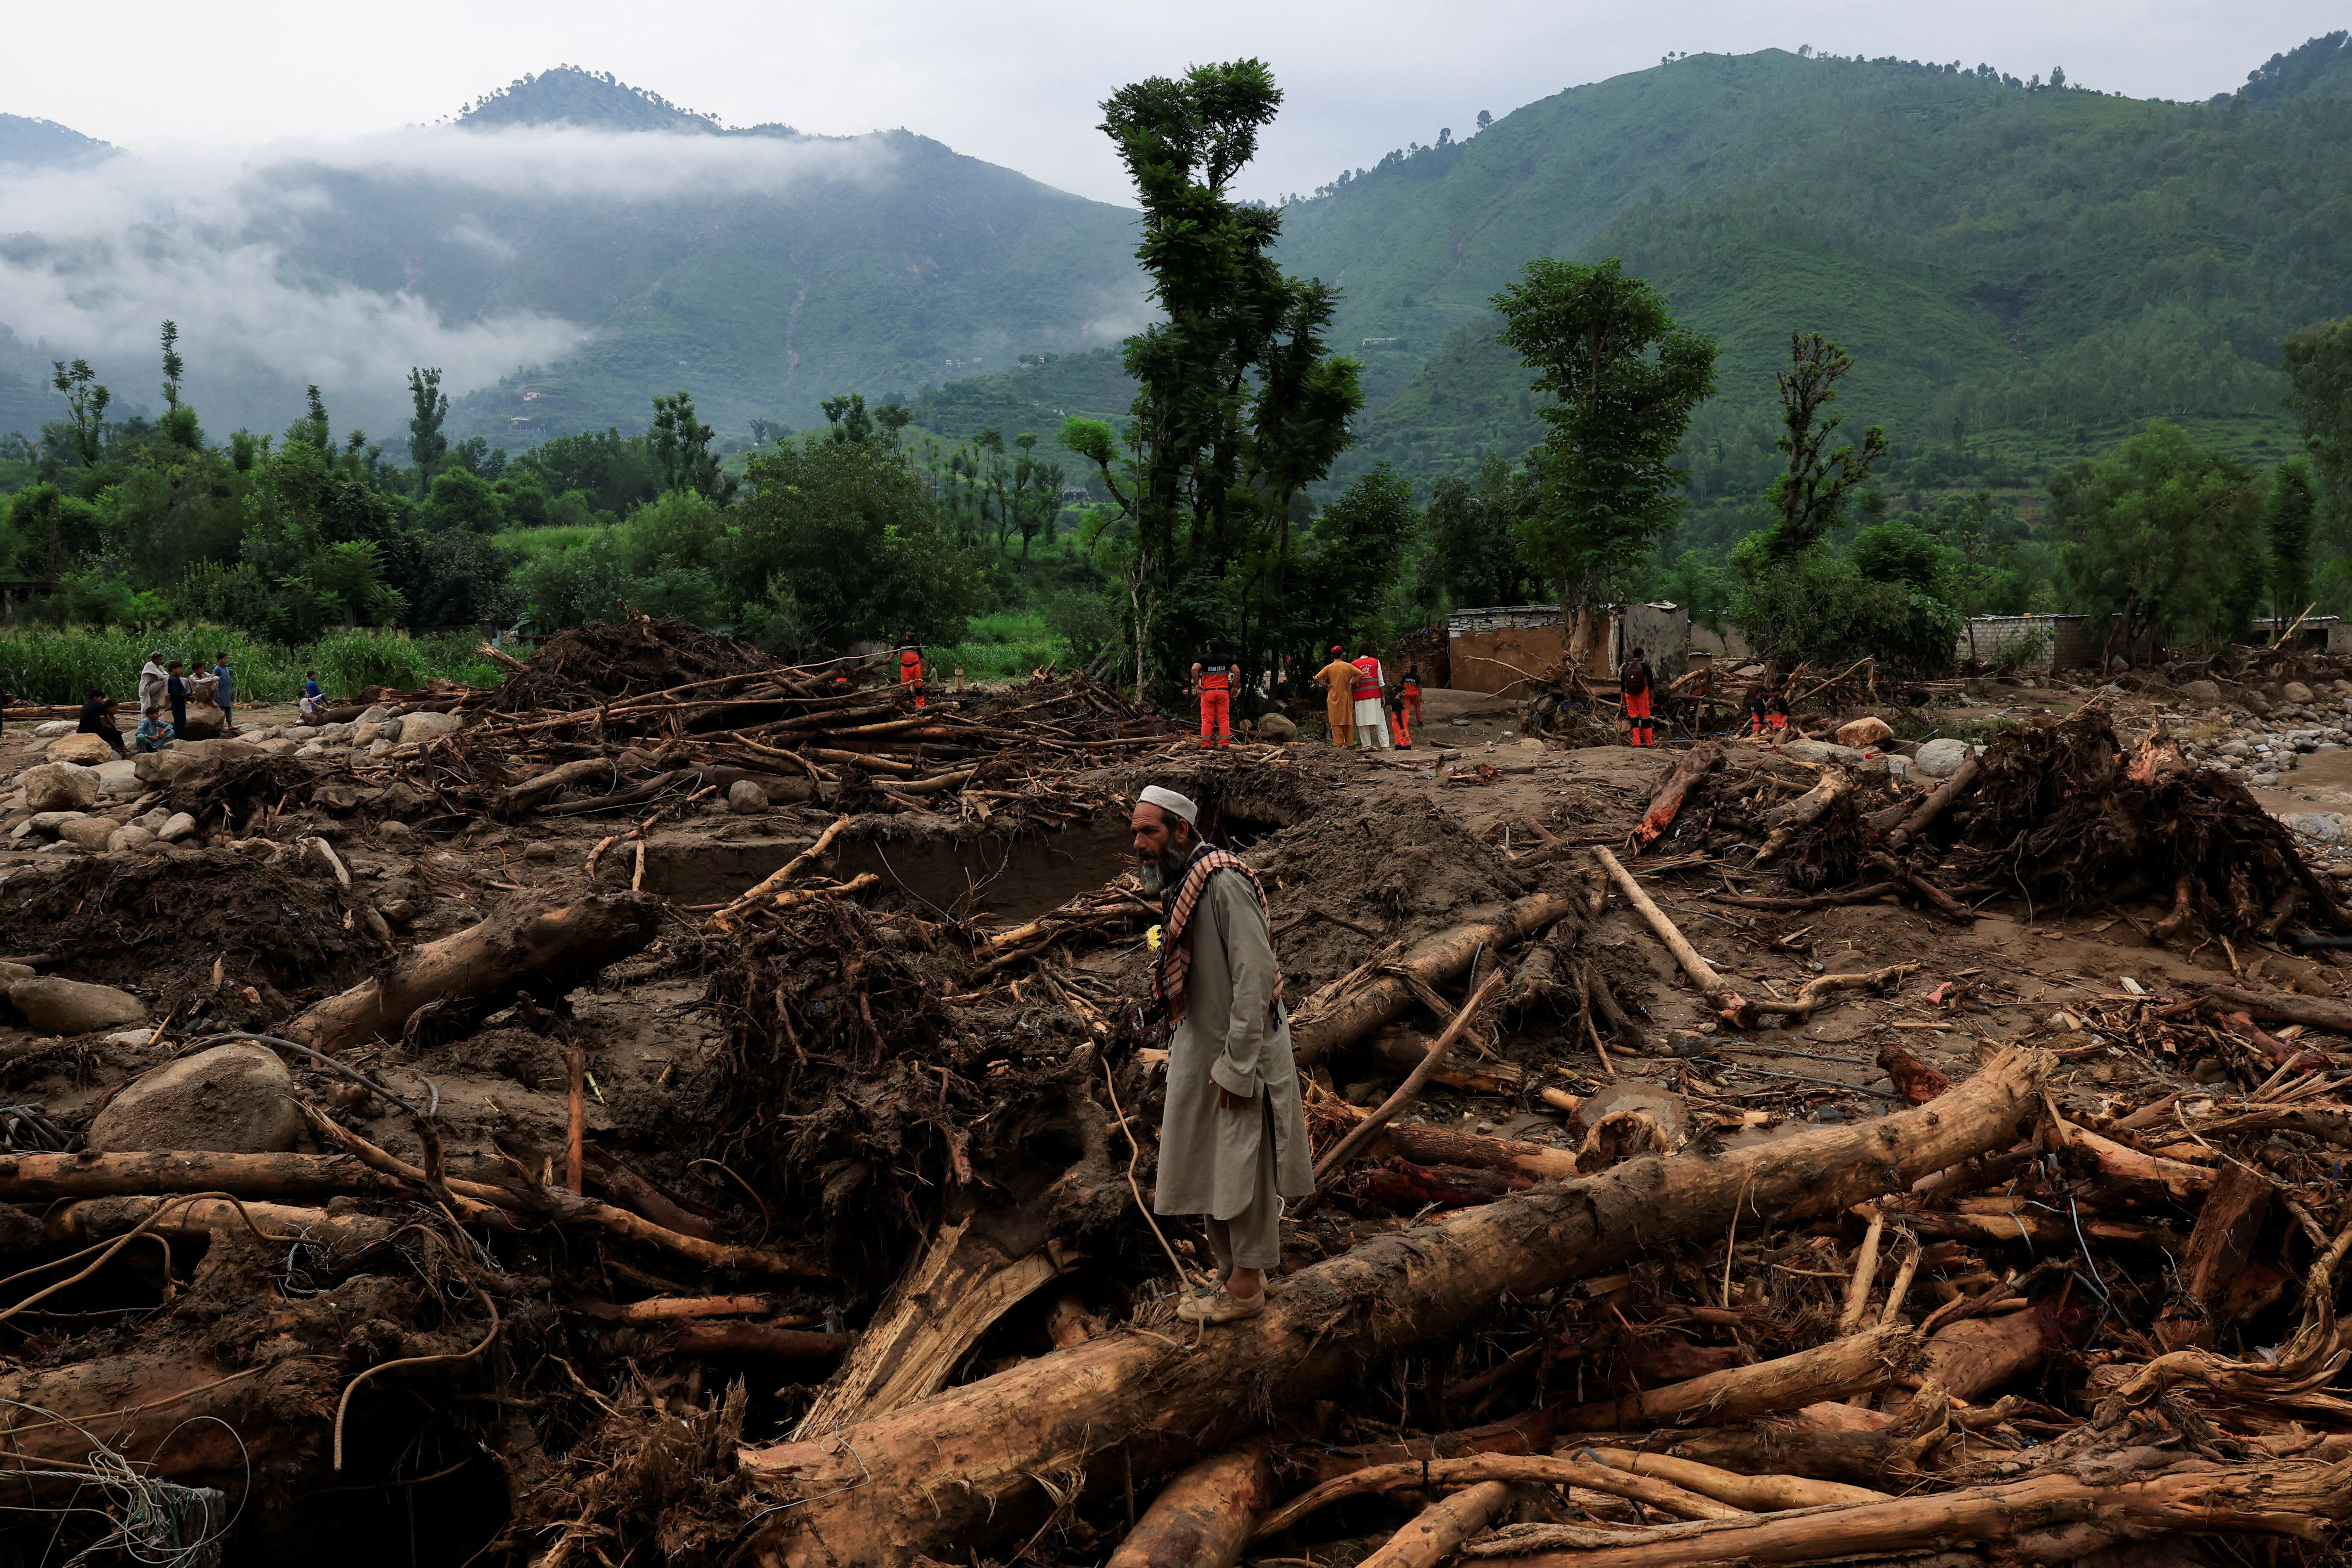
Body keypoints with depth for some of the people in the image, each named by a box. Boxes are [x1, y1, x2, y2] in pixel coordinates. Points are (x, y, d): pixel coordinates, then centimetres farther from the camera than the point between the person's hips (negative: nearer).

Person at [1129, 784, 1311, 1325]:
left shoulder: (1224, 884, -20)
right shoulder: (1181, 886, 9)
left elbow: (1253, 978, -24)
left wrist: (1236, 1067, -23)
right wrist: (1186, 1058, 14)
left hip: (1238, 1058, -9)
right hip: (1201, 1055, 9)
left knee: (1241, 1171, 2)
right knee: (1212, 1173, 16)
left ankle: (1245, 1287, 13)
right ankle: (1231, 1275, 28)